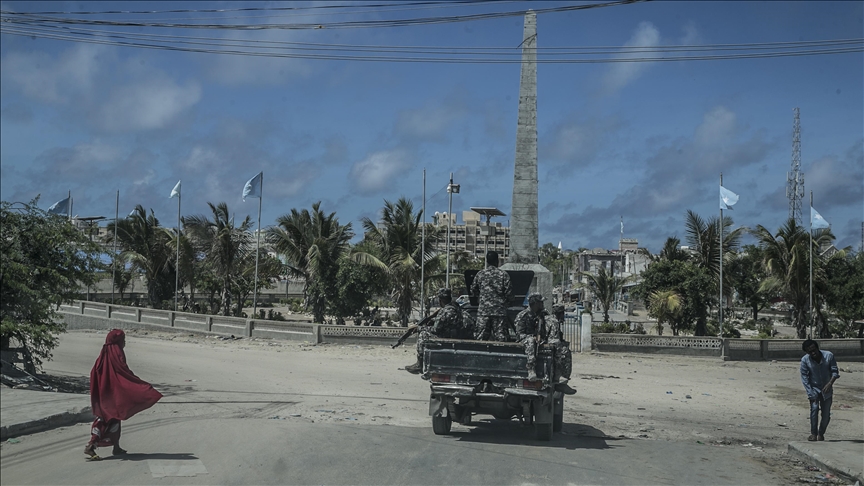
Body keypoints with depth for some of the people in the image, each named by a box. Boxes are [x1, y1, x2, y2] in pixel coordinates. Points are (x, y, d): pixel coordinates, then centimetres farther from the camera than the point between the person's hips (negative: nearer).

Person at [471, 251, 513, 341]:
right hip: (500, 310, -2)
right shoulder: (504, 274, -3)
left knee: (481, 335, 5)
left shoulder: (480, 274, 4)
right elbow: (509, 291, -5)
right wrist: (506, 300, 14)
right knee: (500, 336, 0)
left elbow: (473, 290, 10)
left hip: (483, 310, 2)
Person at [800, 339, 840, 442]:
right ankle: (813, 433, -10)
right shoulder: (805, 360, -15)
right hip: (814, 388, -1)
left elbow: (835, 372, -8)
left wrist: (830, 383, -25)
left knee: (826, 414, 1)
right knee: (814, 408, -19)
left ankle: (821, 433, 21)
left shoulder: (829, 356, -14)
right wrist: (810, 394, -18)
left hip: (826, 390, 1)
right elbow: (804, 377, -12)